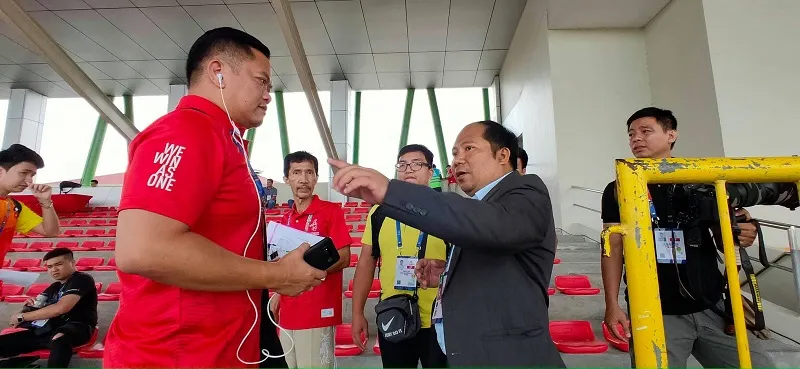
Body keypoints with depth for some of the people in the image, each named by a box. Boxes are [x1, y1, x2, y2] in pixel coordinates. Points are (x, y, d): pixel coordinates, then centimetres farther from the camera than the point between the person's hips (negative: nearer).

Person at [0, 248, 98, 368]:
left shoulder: (82, 279, -2)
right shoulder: (55, 287, 26)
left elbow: (61, 308, -14)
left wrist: (22, 317, -1)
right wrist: (32, 304, 3)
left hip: (76, 328, -8)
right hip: (47, 330, 8)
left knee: (59, 339, -42)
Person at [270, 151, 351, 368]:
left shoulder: (331, 211, -10)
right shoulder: (286, 218, 9)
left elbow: (344, 259, -13)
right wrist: (279, 293, 8)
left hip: (318, 312, -6)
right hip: (288, 312, 7)